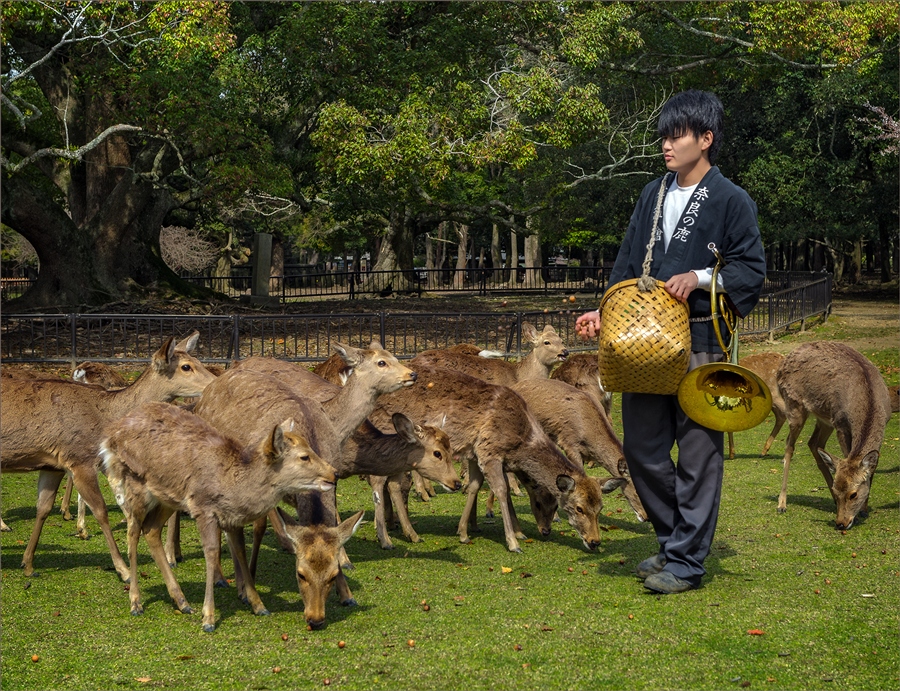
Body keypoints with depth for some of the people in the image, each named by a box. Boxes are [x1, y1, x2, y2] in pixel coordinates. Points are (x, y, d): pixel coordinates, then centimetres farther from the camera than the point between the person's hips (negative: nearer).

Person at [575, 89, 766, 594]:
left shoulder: (731, 201, -4)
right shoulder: (653, 196, 14)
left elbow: (753, 269, -5)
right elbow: (628, 266, 17)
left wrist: (700, 277, -18)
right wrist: (605, 314, 5)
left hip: (701, 342, -6)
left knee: (698, 453, 0)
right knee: (641, 448, 10)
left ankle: (687, 561, 8)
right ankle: (674, 540, 27)